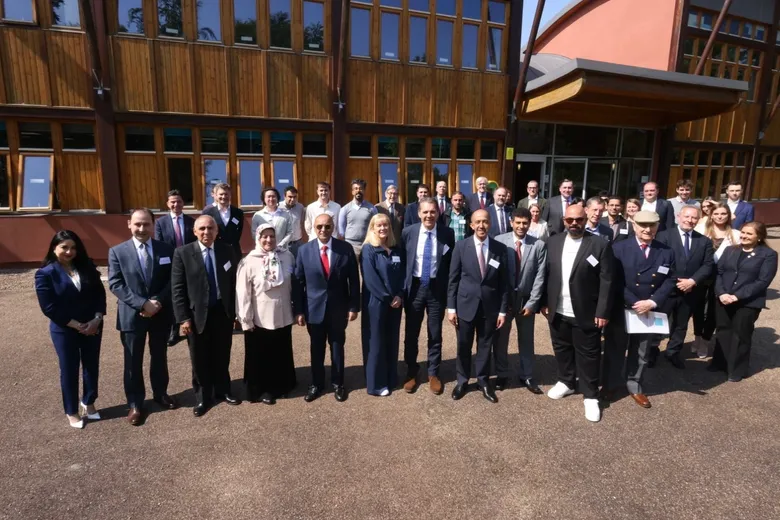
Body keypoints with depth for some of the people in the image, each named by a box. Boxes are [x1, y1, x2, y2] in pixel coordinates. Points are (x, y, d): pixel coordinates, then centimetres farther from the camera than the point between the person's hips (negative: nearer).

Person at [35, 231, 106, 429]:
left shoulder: (87, 267, 2)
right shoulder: (45, 274, -9)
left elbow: (100, 293, 1)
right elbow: (49, 307, -13)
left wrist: (97, 319, -12)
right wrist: (77, 325, -15)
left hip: (93, 327, 4)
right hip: (64, 330, -3)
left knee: (92, 366, 13)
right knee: (69, 370, 9)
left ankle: (88, 403, 34)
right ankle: (72, 412, 26)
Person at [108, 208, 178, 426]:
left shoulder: (166, 249, 0)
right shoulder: (117, 251, -4)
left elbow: (172, 280, -1)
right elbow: (115, 284, -10)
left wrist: (157, 301, -16)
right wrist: (142, 303, -19)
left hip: (161, 314, 2)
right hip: (132, 315, -1)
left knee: (160, 357, 17)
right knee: (133, 362, 10)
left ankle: (160, 393, 36)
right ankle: (135, 404, 25)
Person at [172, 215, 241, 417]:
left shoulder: (227, 251, 0)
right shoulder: (183, 253, -6)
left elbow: (234, 282, 3)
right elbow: (177, 288, -7)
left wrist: (237, 310, 1)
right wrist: (183, 318, -11)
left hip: (223, 312, 2)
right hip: (197, 314, -1)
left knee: (222, 355, 15)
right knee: (200, 359, 12)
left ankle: (222, 390, 36)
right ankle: (202, 397, 31)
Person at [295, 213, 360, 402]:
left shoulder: (346, 248, -6)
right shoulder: (304, 250, -4)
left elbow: (354, 280, -3)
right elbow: (299, 282, -2)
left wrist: (354, 306, -5)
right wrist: (299, 310, -3)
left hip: (338, 308, 0)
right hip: (314, 308, 1)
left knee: (337, 347, 14)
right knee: (316, 349, 14)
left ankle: (338, 383, 32)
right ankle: (316, 384, 32)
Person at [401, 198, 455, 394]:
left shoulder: (447, 234, -6)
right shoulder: (408, 232, -4)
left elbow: (451, 263, 1)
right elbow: (401, 260, 3)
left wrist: (450, 289, -4)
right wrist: (402, 286, 0)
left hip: (437, 288, -1)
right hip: (414, 287, 1)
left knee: (435, 334, 11)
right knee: (411, 333, 12)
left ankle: (433, 374, 29)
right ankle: (411, 372, 32)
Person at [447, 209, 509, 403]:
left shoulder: (500, 249, -3)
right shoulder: (461, 246, -5)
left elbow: (504, 282, 1)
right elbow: (453, 279, -3)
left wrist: (503, 310, -1)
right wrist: (451, 307, -6)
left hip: (490, 306, 1)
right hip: (466, 304, 0)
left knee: (485, 346, 14)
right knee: (463, 346, 12)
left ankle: (484, 381, 32)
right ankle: (462, 381, 31)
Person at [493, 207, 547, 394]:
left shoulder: (539, 245, -5)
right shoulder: (499, 241, -8)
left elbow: (540, 276, -4)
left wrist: (532, 302, -8)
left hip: (526, 299, 1)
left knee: (526, 340, 13)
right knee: (500, 339, 10)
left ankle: (527, 377, 30)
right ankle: (502, 375, 28)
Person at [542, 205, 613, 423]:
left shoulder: (600, 245, -8)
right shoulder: (553, 242, 4)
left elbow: (606, 282, -9)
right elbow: (547, 274, 6)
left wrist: (602, 312, -12)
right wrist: (544, 303, 5)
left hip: (586, 313, -4)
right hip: (558, 312, 4)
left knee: (588, 356, 7)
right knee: (562, 349, 18)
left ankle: (590, 396, 22)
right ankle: (566, 382, 39)